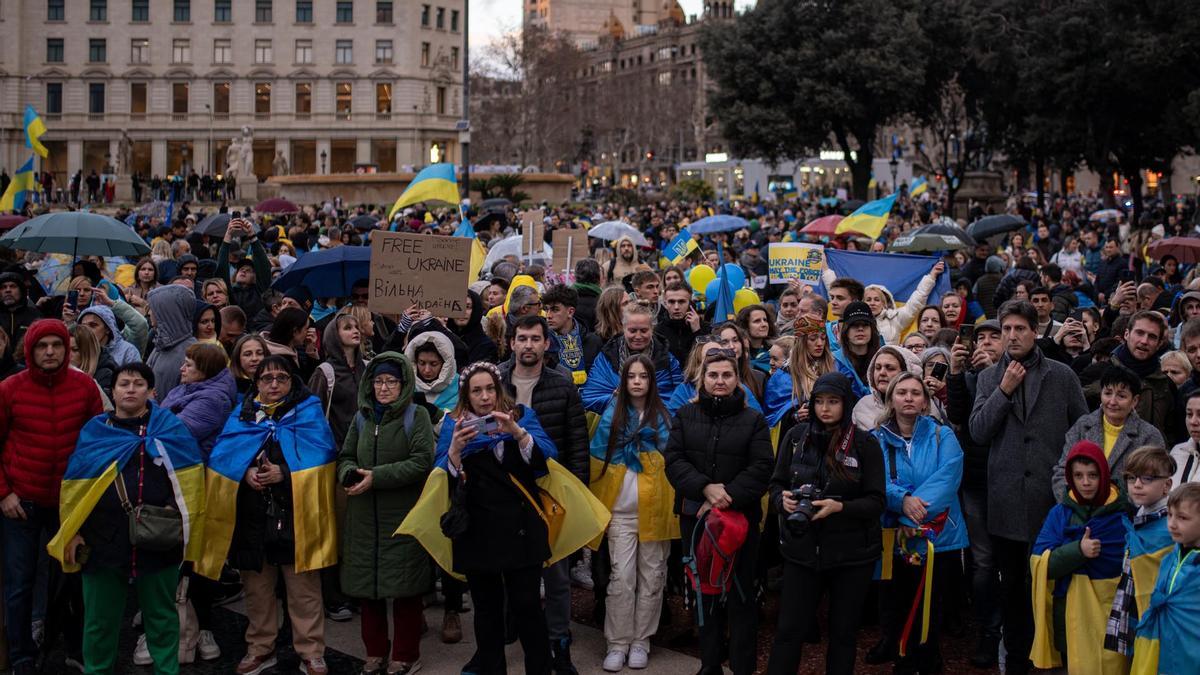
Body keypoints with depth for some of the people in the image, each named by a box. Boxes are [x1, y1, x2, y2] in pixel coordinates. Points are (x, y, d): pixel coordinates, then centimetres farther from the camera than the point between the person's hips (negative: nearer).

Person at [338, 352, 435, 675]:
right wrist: (350, 475, -10)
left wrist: (376, 477, -18)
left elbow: (422, 461, -14)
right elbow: (345, 457, 15)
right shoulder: (362, 417, 14)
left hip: (403, 516, -5)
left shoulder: (416, 416, -3)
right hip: (364, 518, 5)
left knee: (404, 588, 1)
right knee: (366, 586, 9)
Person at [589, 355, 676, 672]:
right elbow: (598, 458, 6)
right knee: (621, 577, -3)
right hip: (621, 510, 0)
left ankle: (640, 642, 17)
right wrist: (596, 502, 0)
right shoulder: (612, 414, 5)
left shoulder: (664, 416, 3)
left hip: (654, 508, 0)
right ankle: (617, 643, 6)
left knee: (651, 577, 6)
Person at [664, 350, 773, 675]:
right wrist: (706, 488, -16)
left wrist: (727, 498, -16)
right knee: (705, 591, 11)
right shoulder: (685, 416, 7)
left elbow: (761, 468, -7)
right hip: (695, 516, 2)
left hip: (741, 517, -2)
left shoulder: (753, 420, 2)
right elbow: (674, 461, -2)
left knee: (740, 595, 0)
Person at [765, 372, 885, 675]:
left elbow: (876, 502, -6)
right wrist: (783, 500, -14)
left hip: (851, 554, -1)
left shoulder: (866, 443, -5)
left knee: (844, 631, 12)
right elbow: (776, 483, 8)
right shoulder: (796, 436, 1)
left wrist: (840, 507, -23)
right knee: (790, 629, 2)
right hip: (802, 550, 1)